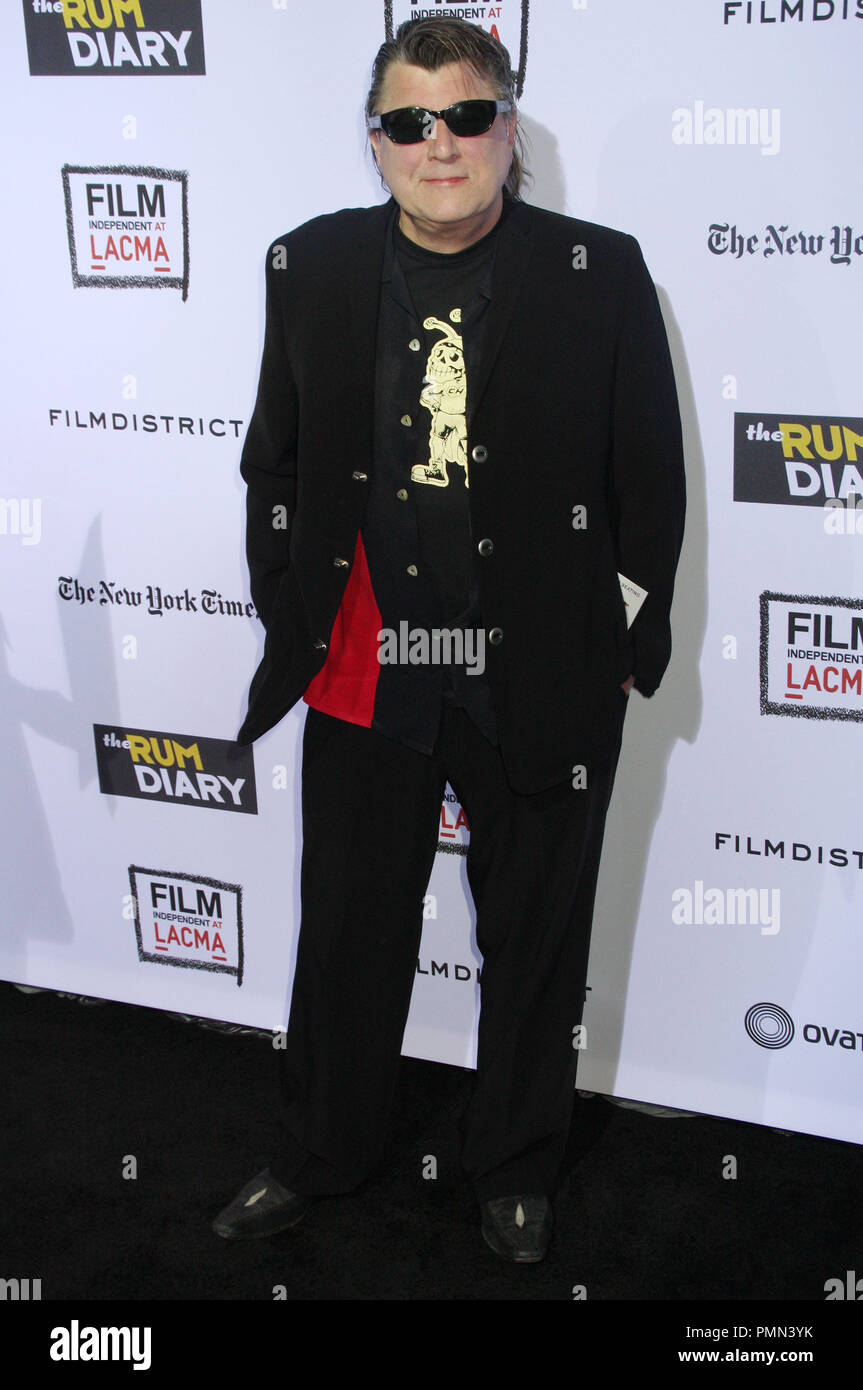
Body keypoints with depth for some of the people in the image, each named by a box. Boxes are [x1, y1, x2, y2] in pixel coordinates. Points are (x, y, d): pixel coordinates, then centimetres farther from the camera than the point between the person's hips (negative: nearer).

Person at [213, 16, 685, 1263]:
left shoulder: (600, 274, -6)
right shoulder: (311, 269, 1)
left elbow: (651, 478, -1)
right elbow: (275, 465, 8)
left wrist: (632, 641, -1)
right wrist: (292, 624, 6)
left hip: (539, 686, -1)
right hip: (363, 681, 2)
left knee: (534, 944, 15)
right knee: (346, 934, 17)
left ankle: (515, 1171, 40)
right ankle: (322, 1156, 42)